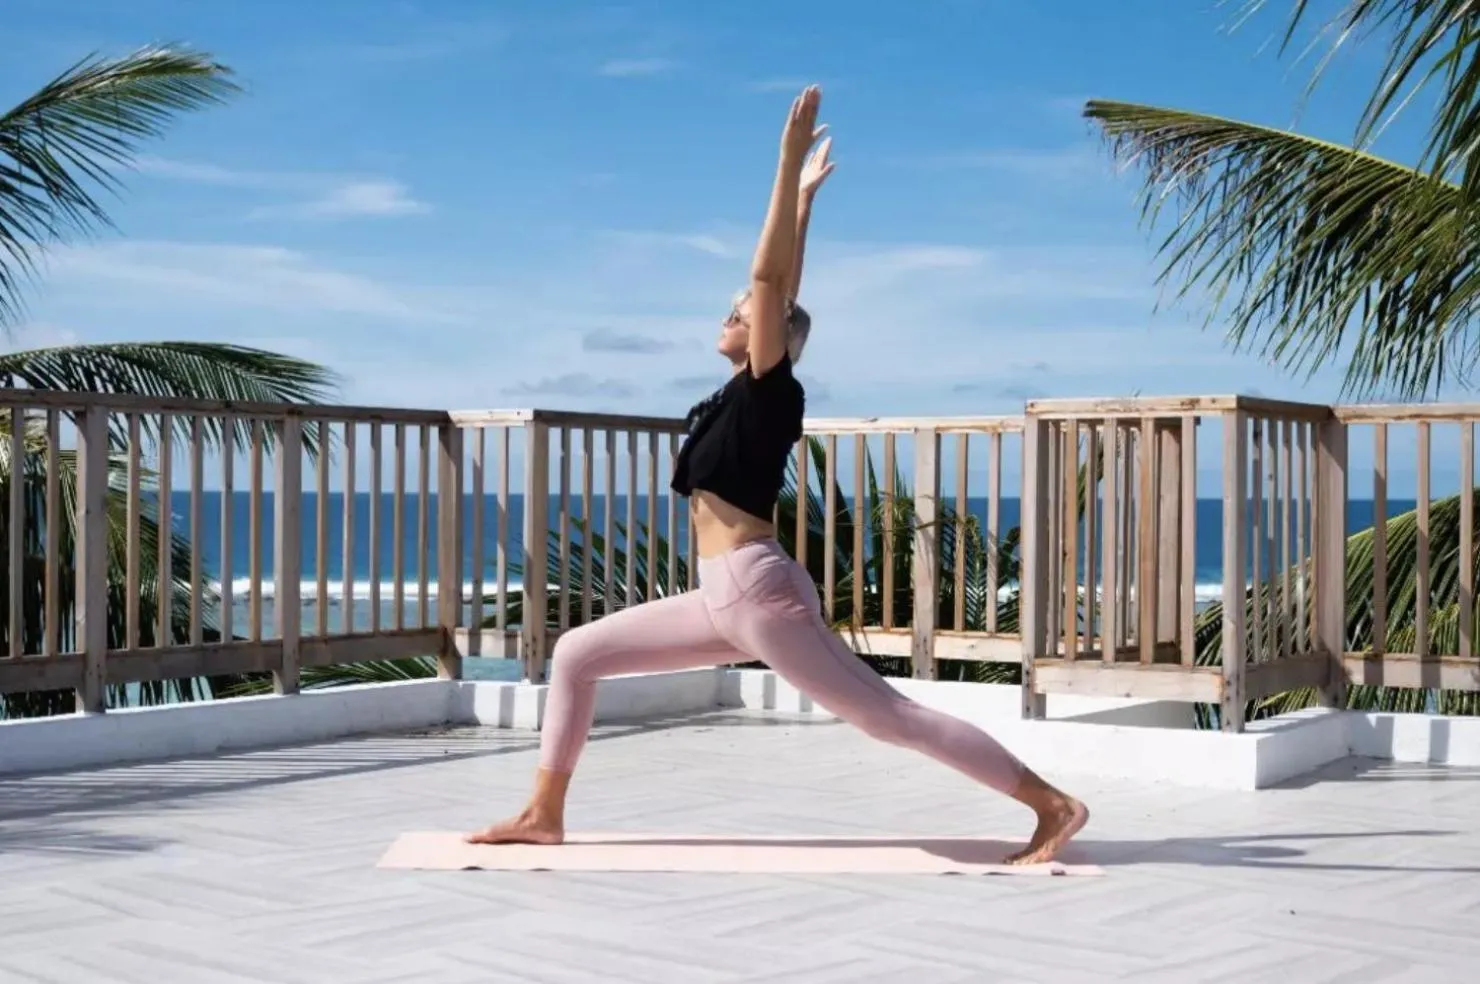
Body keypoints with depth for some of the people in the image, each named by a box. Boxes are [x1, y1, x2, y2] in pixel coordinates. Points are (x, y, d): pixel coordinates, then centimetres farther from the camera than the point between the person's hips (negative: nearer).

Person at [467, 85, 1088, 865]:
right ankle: (543, 815, 16)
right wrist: (802, 197, 29)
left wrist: (791, 169, -15)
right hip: (728, 598, 10)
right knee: (575, 654, 11)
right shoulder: (742, 393, 15)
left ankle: (1054, 806, -5)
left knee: (891, 716, -10)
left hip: (758, 590, -9)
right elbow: (780, 285, 20)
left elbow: (771, 278, -15)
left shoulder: (771, 389, -6)